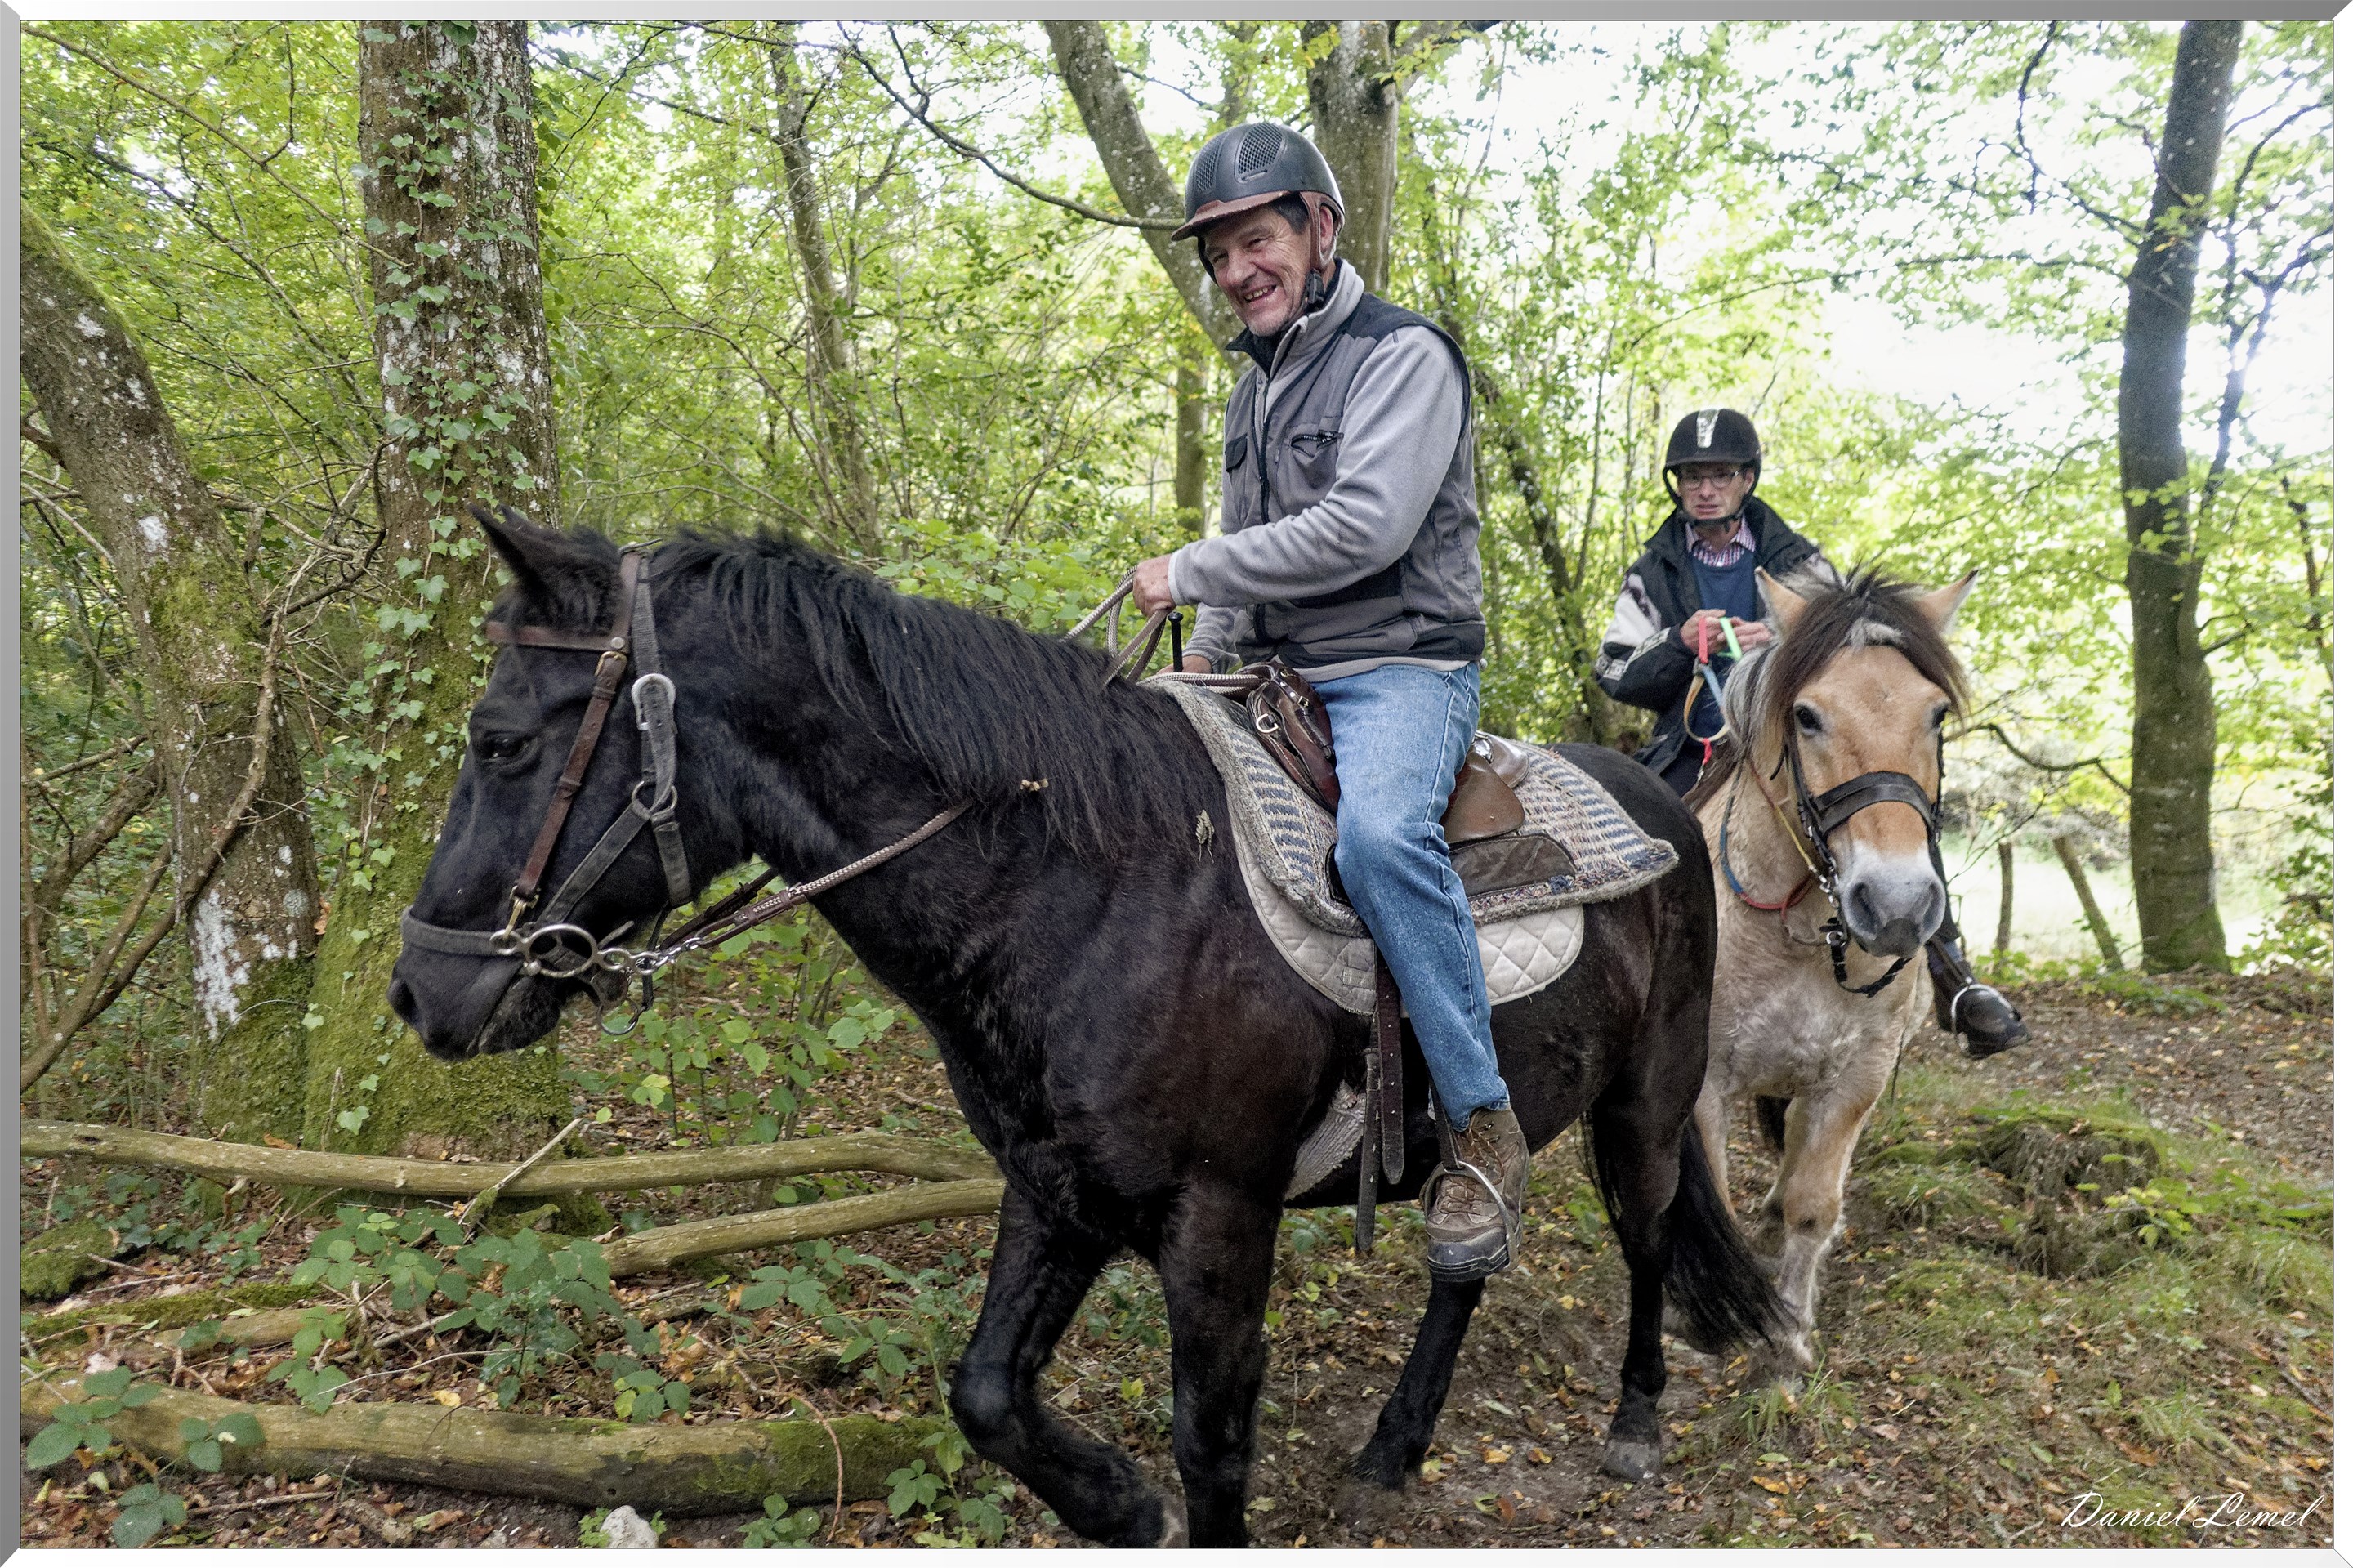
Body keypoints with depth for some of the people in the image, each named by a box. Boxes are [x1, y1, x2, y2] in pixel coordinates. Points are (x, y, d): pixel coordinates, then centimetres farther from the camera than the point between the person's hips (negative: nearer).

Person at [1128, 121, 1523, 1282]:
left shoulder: (1404, 354, -7)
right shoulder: (1255, 388, 19)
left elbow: (1365, 525, -20)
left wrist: (1190, 572, -15)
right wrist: (1205, 656, 11)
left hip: (1402, 663, -9)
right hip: (1277, 674, 9)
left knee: (1378, 832, -36)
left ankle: (1482, 1123, -23)